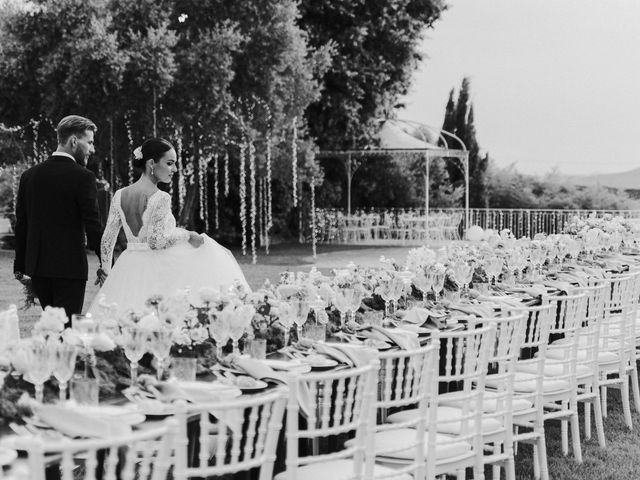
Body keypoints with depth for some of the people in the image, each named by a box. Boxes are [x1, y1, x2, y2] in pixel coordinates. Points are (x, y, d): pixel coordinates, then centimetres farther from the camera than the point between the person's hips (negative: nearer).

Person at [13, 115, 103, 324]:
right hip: (70, 267, -6)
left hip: (37, 267, 6)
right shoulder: (82, 177, -11)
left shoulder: (29, 175, 6)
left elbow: (21, 224, 9)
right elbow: (93, 226, -13)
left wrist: (20, 265, 15)